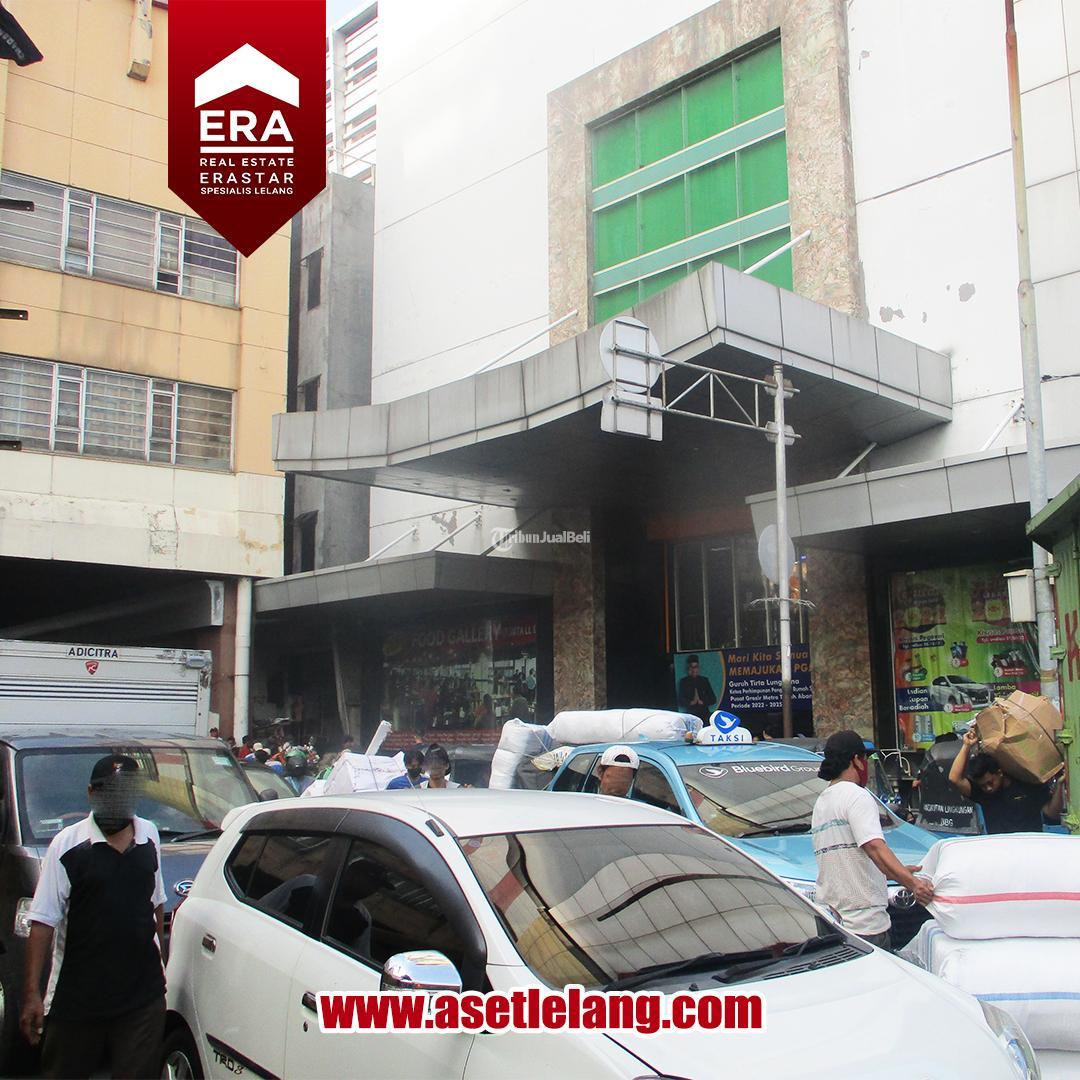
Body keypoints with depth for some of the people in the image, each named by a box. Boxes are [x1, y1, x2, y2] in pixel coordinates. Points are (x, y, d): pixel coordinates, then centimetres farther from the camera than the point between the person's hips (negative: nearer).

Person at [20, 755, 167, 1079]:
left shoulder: (149, 836, 6)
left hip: (143, 995, 3)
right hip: (76, 996, -2)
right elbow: (43, 922, -10)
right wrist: (32, 993, -14)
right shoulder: (67, 844, -8)